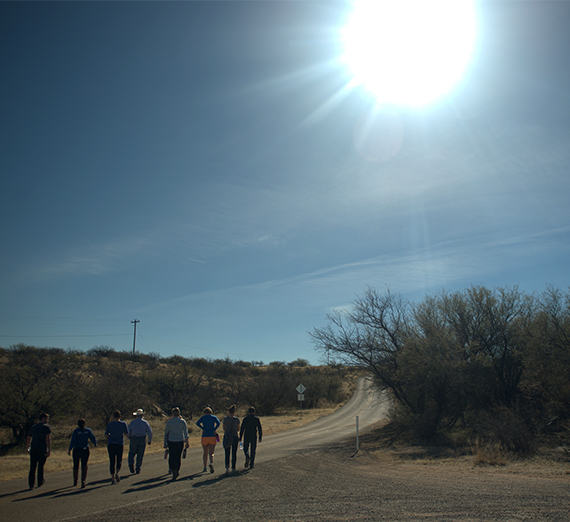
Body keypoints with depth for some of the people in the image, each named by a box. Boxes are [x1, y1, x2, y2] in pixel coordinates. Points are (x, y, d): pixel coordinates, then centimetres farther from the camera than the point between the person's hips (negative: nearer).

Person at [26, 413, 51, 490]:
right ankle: (40, 482, 22)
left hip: (33, 450, 4)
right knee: (41, 466, 12)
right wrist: (49, 450, -14)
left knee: (32, 467, 4)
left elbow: (28, 439, 22)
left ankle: (31, 484, -1)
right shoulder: (46, 427, -3)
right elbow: (48, 439, -13)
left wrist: (28, 446, 40)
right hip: (43, 450, -4)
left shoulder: (33, 427, 15)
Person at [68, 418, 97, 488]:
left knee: (76, 466, 14)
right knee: (84, 466, 2)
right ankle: (83, 481, -14)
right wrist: (95, 444, 22)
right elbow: (93, 438, 4)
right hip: (85, 450, 1)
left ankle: (75, 482, 25)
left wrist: (70, 449, -13)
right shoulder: (88, 430, 0)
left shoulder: (76, 431, -6)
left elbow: (73, 441, -14)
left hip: (77, 450, -1)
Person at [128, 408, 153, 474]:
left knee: (132, 453, 13)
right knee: (140, 455, 7)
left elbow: (129, 431, 3)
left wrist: (130, 438, 18)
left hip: (134, 439, 0)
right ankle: (138, 469, 7)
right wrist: (150, 440, 9)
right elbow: (150, 432, -2)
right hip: (142, 439, 0)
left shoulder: (132, 422, 2)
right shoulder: (145, 422, 0)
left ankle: (131, 464, -13)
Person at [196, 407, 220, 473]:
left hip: (204, 437, 1)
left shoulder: (203, 417, 5)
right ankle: (211, 463, -29)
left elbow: (197, 423, -13)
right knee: (211, 453, -2)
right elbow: (218, 423, -13)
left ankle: (205, 467, 23)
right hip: (212, 437, -1)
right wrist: (214, 430, -7)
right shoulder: (214, 417, 6)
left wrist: (203, 429, -6)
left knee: (205, 453, 17)